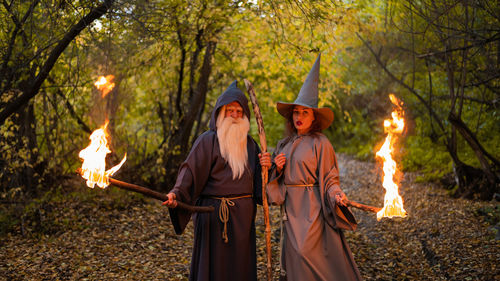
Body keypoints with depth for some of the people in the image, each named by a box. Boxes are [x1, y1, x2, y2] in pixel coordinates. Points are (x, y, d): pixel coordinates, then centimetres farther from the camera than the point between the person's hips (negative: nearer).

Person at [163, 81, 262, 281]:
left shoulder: (249, 143, 14)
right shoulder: (208, 140, -3)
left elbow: (257, 181, 17)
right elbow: (191, 171, -14)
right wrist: (176, 194, -29)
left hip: (243, 215, 5)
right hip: (214, 214, -5)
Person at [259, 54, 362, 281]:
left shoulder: (320, 143, -6)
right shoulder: (284, 145, 13)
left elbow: (329, 179, -6)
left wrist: (336, 196, -25)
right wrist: (272, 168, -3)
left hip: (312, 209, -6)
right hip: (291, 211, 6)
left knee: (306, 256, -10)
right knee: (293, 260, 9)